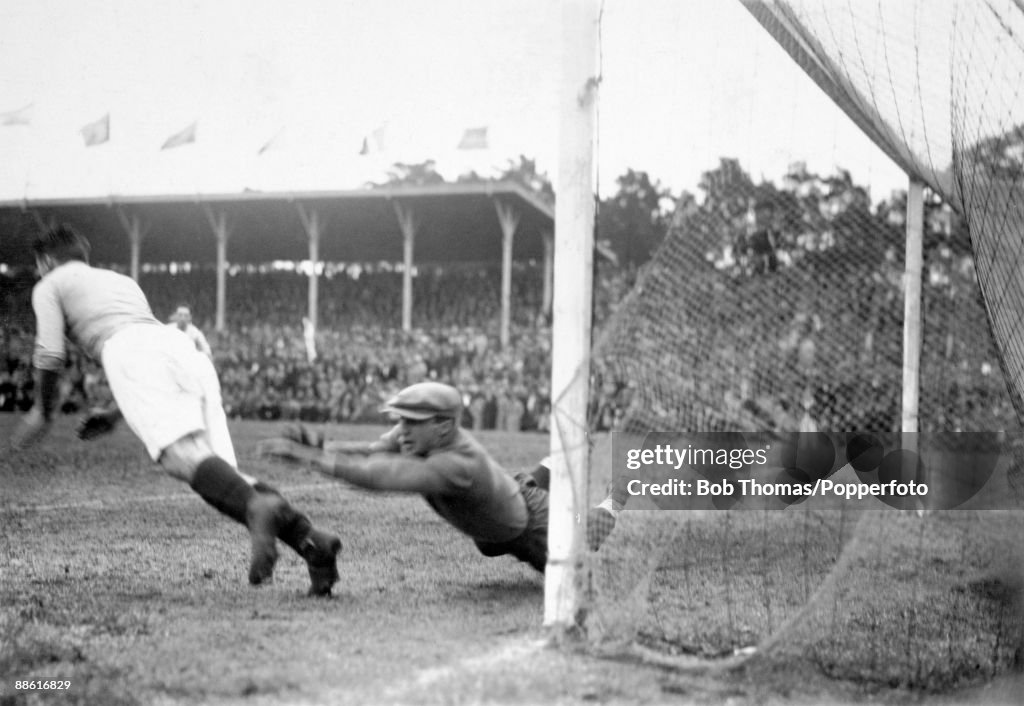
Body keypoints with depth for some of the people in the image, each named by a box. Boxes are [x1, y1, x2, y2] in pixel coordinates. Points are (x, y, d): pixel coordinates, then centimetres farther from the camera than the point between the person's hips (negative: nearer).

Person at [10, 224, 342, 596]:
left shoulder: (49, 287, 25)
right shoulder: (124, 281, 44)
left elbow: (51, 355, 13)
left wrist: (43, 412, 28)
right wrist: (110, 417, 53)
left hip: (127, 350, -6)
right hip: (184, 346, 6)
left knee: (183, 455, -26)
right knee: (219, 468, -5)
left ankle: (257, 506, -57)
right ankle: (307, 537, -28)